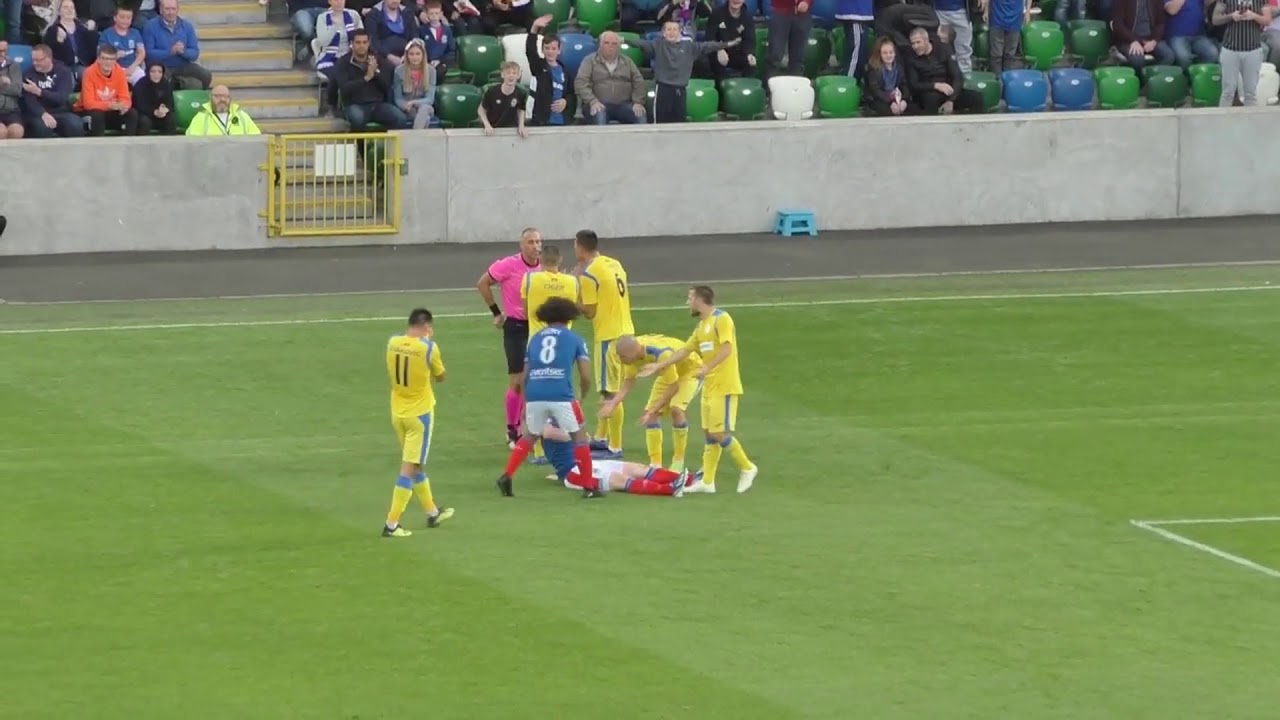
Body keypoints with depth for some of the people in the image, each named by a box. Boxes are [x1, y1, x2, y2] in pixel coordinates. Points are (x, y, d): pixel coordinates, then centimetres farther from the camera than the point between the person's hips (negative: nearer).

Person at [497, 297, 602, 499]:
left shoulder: (535, 339, 23)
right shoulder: (575, 339, 15)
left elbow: (525, 376, 22)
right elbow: (586, 377, 9)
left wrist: (526, 403, 33)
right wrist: (582, 397, 28)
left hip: (534, 395, 3)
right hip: (561, 396, -3)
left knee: (530, 436, 25)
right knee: (579, 436, 15)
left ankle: (506, 476, 13)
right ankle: (589, 487, 12)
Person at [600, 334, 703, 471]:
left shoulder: (662, 354, -43)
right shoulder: (632, 352, -21)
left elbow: (673, 387, -34)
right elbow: (628, 382, -10)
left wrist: (654, 410, -34)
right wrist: (612, 404, -25)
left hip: (691, 368, -7)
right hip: (668, 373, 7)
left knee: (676, 409, -26)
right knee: (650, 414, -5)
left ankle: (678, 462, -11)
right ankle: (655, 464, 1)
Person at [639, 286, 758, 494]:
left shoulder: (721, 319, -12)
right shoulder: (702, 326, 16)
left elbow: (727, 349, -24)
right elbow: (684, 351, 22)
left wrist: (708, 367, -36)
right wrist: (658, 366, 22)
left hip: (724, 387, -9)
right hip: (710, 388, 9)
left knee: (720, 434, -10)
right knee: (710, 434, 8)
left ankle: (746, 468, 6)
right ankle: (707, 481, 10)